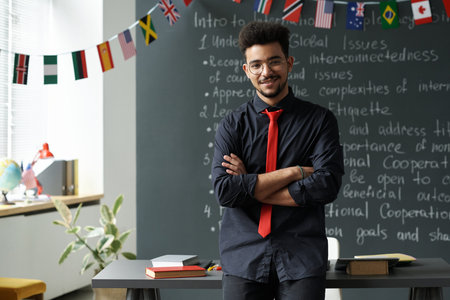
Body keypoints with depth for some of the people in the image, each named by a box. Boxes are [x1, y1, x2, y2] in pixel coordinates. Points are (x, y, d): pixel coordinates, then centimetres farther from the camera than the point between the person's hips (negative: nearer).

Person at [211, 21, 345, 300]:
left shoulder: (320, 120, 3)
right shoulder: (232, 125, 5)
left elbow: (327, 184, -10)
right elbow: (224, 190, -8)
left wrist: (250, 186, -8)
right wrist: (295, 172, -11)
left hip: (301, 259, -1)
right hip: (244, 258, 1)